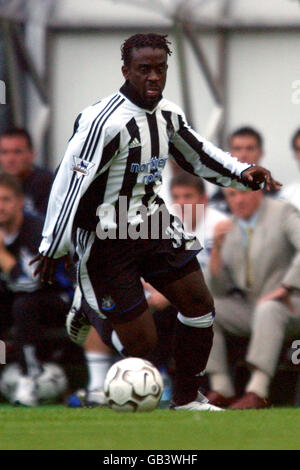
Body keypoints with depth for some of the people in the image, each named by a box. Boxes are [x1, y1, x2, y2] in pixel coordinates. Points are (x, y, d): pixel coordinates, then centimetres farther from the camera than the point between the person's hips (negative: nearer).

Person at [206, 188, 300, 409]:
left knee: (268, 309, -38)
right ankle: (222, 390, -19)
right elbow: (219, 289, 9)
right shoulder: (231, 230, 13)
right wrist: (217, 246, -4)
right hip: (250, 311, 6)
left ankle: (257, 393, -47)